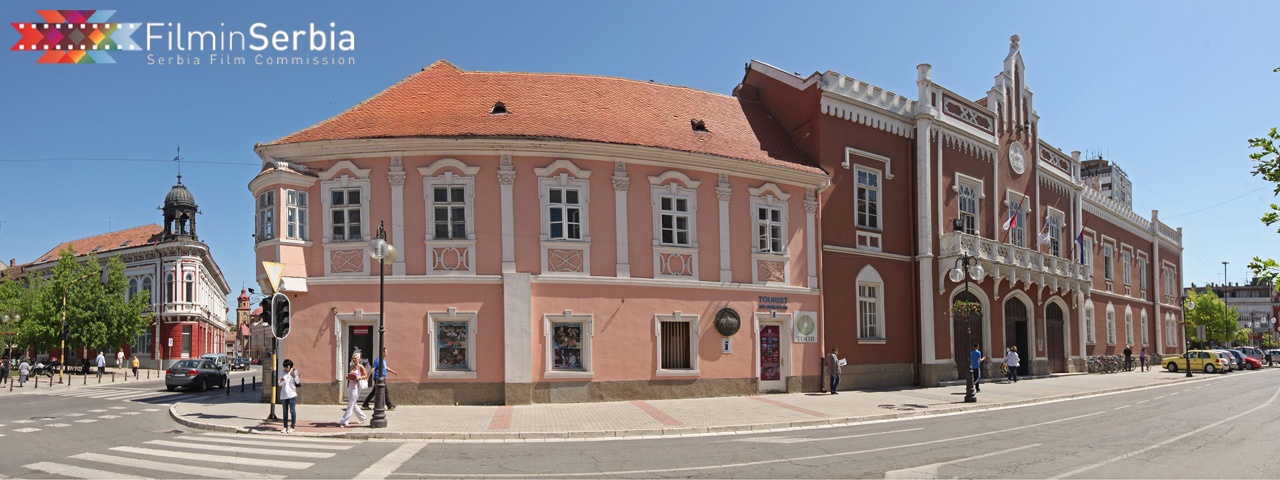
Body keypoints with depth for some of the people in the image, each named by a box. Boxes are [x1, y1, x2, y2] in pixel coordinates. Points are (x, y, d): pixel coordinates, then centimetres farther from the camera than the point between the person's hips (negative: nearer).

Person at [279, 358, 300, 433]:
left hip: (292, 394, -4)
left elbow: (298, 382, -7)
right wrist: (281, 381, -15)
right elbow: (279, 384, 7)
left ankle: (293, 427, -1)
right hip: (283, 395, 4)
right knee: (285, 411, 9)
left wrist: (294, 376, -23)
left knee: (292, 410, -5)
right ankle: (285, 427, 15)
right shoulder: (283, 373, 10)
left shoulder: (294, 372, 0)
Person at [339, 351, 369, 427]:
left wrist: (359, 378, -19)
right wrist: (347, 377, -1)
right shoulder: (352, 366, 12)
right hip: (350, 386, 8)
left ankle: (344, 422, -9)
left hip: (356, 387, -8)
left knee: (350, 405, -8)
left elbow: (366, 376, -3)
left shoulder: (360, 367, -6)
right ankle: (362, 417, 30)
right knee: (353, 405, 14)